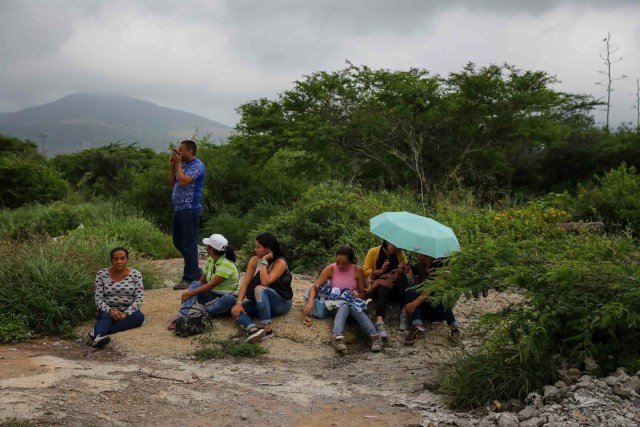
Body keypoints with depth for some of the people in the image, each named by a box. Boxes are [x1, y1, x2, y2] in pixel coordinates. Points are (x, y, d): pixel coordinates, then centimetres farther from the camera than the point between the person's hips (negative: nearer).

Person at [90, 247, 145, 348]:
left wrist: (126, 313, -21)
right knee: (105, 317, -33)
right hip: (108, 310, 0)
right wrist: (110, 311, -23)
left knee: (139, 317, -31)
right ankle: (98, 336, -64)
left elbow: (139, 297, -6)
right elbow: (98, 298, -4)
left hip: (128, 311, 0)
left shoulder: (135, 274, -2)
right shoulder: (102, 274, -2)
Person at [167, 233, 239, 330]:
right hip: (211, 297, 6)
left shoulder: (226, 264, -20)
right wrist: (188, 292, -7)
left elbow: (211, 285, -26)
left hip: (225, 298, -6)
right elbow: (202, 281, 8)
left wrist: (190, 294, -25)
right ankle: (182, 315, -35)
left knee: (229, 299, -39)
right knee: (195, 284, -17)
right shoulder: (210, 260, 5)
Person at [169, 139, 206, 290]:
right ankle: (196, 272, 26)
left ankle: (189, 279, 2)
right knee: (178, 242, 15)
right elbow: (172, 183, 18)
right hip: (179, 209, 10)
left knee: (189, 245, -4)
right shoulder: (183, 165, 18)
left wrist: (178, 164, -11)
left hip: (190, 210, -10)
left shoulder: (197, 165, -11)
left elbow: (183, 181, -23)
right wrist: (171, 165, 9)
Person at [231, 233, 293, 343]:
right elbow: (245, 282, -11)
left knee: (259, 289, -36)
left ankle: (267, 329, -39)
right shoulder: (254, 260, -3)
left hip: (281, 303, -6)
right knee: (235, 310, -18)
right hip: (262, 301, 6)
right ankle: (253, 329, -45)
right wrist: (239, 303, -22)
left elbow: (265, 283, -31)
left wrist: (264, 261, -26)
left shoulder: (280, 262, -19)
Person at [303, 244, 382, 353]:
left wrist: (357, 296, -21)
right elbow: (315, 286, -7)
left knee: (354, 306, -37)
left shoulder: (358, 270, -2)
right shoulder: (330, 269, -3)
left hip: (354, 301, 0)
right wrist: (310, 301, -26)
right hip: (337, 302, 0)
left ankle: (374, 336, -54)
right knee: (344, 306, -37)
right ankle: (338, 338, -63)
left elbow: (364, 293, 2)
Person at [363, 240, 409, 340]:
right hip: (377, 289, -2)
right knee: (384, 287, -37)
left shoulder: (400, 253, 4)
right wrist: (380, 271, -20)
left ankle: (404, 313, -36)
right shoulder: (373, 252, -3)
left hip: (395, 290, 2)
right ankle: (379, 321, -55)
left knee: (401, 281, -29)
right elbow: (365, 272, -5)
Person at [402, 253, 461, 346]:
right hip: (424, 309, 5)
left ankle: (454, 326, -19)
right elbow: (414, 290, -1)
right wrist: (409, 275, -17)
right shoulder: (417, 267, 7)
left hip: (441, 305, -5)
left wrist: (415, 303, -30)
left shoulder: (442, 262, -11)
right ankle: (418, 327, -33)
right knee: (411, 285, -18)